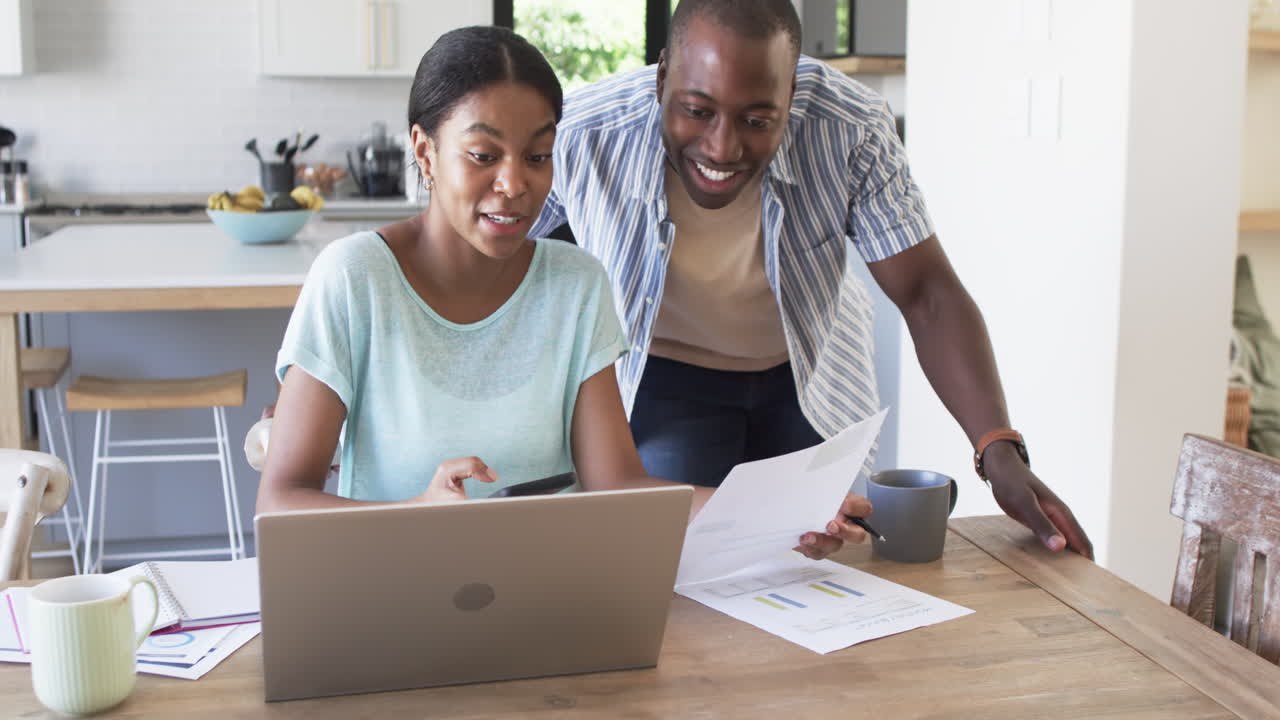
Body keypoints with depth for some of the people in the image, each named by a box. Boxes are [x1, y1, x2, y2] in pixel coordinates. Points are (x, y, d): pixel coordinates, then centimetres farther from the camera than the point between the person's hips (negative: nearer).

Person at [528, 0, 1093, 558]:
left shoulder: (851, 129, -28)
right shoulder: (578, 139, -30)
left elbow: (927, 294, -23)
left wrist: (1001, 454, -34)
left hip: (810, 373, 2)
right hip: (664, 376, -1)